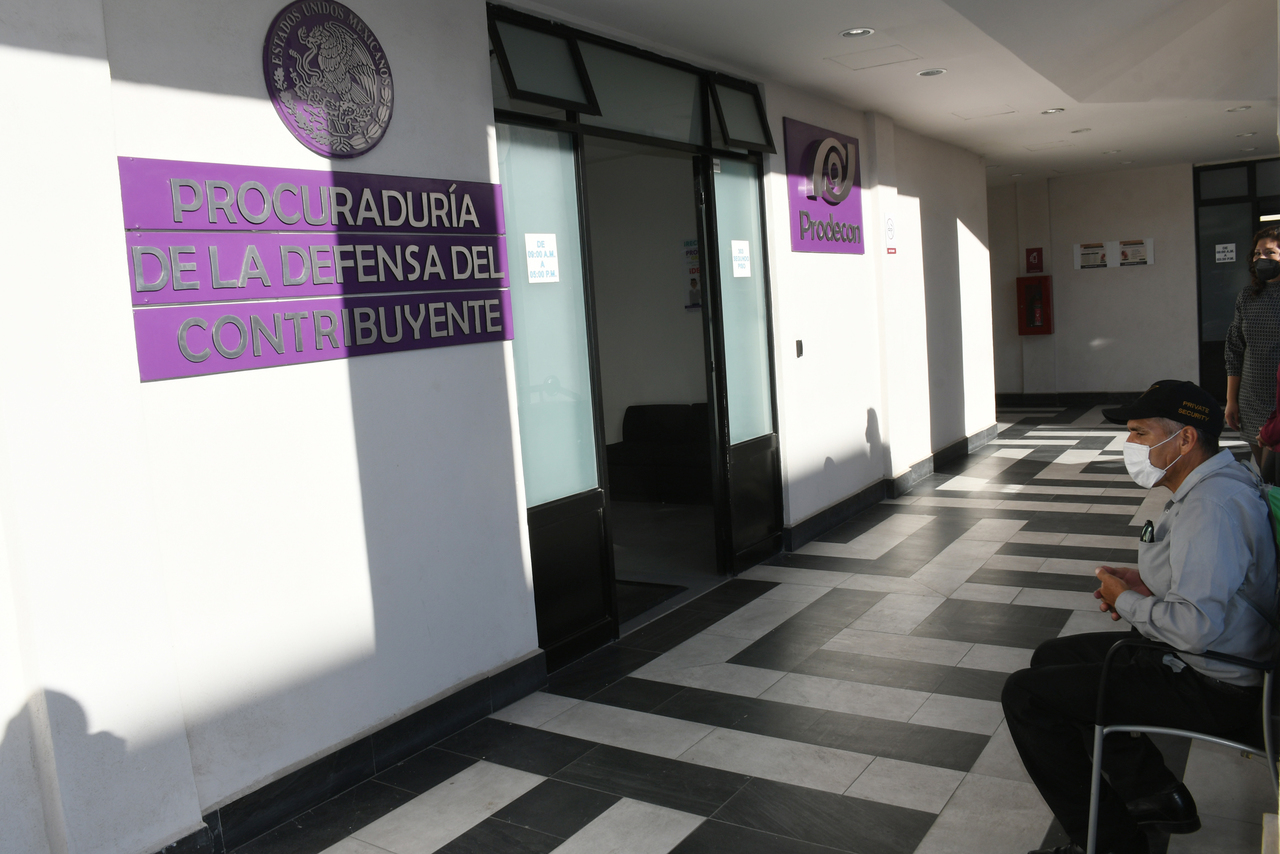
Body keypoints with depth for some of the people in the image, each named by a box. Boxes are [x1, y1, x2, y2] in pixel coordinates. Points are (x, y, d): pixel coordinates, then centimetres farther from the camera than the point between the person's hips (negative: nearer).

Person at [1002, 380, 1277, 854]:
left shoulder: (1210, 507, -28)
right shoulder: (1216, 482, 7)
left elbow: (1197, 626, -34)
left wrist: (1127, 600, -16)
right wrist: (1148, 582, 4)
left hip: (1211, 689, -11)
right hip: (1197, 659, 11)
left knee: (1025, 693, -10)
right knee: (1053, 657, 21)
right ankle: (1157, 796, 26)